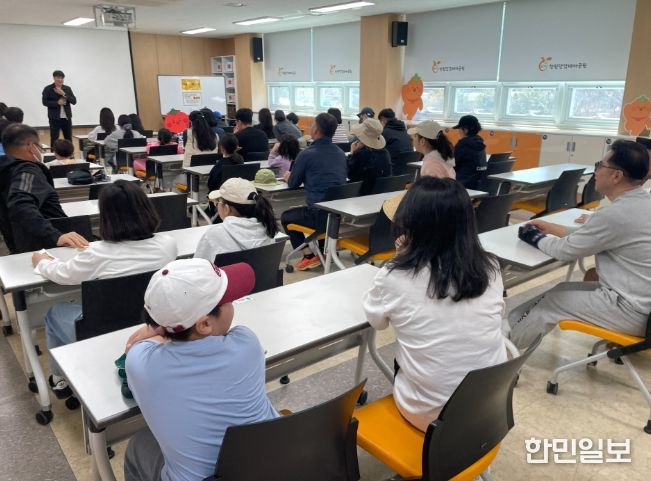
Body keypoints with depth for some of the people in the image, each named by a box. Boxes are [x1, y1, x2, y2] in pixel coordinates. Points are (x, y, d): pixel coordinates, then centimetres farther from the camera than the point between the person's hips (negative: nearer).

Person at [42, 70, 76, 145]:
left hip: (67, 117, 3)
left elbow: (74, 101, -2)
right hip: (54, 118, -3)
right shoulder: (48, 89, -1)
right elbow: (45, 102, -5)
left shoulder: (67, 88, 7)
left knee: (69, 139, 8)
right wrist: (57, 103, -16)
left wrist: (64, 94, -14)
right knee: (54, 139, 0)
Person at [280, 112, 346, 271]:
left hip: (320, 215, -6)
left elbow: (293, 184, 4)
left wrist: (288, 177, 26)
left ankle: (309, 256, 12)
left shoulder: (307, 154, -8)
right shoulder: (341, 153, 10)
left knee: (286, 216, 23)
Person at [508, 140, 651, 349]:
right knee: (560, 290, 15)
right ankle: (515, 328, 29)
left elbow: (565, 250, -14)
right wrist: (552, 228, 18)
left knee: (548, 304, 4)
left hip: (631, 310, -9)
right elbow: (590, 233, 17)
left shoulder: (616, 213, -26)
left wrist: (536, 238, 4)